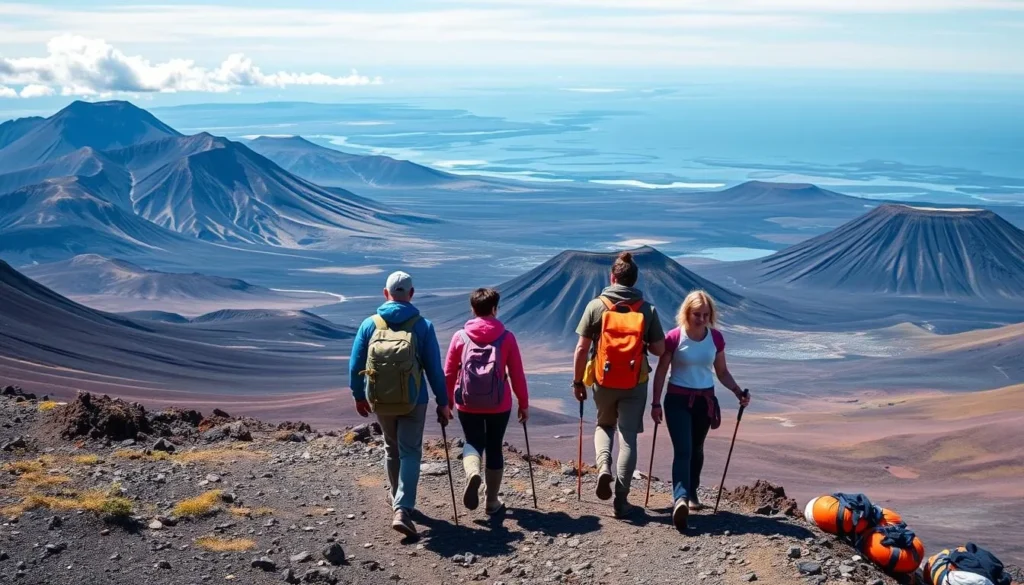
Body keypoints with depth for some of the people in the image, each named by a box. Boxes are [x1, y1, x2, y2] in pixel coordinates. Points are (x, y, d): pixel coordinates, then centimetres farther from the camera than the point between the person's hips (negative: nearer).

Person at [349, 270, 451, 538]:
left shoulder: (369, 324, -3)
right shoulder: (423, 325, -8)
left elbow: (355, 365, 1)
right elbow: (434, 368, -6)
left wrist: (358, 396, 16)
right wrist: (443, 403, 3)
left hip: (379, 402, 3)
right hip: (413, 401, -2)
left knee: (391, 450, 21)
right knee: (410, 453, 3)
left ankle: (398, 501, 36)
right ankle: (402, 509, -12)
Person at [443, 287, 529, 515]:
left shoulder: (460, 337, -2)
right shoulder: (506, 337, -4)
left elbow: (449, 373, 2)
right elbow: (517, 374, -2)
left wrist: (447, 402, 15)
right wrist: (524, 403, 8)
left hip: (467, 404, 0)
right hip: (499, 405, 0)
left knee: (473, 443, 15)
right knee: (494, 448, 13)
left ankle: (472, 474, -18)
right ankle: (492, 502, 20)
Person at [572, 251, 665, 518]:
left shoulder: (596, 306, -5)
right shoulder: (648, 310, -3)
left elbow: (582, 348, -6)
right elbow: (659, 349, -1)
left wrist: (577, 381, 4)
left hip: (603, 381, 0)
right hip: (635, 383, 0)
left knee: (604, 425, 24)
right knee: (628, 438, 6)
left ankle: (603, 465, -3)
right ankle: (620, 500, 6)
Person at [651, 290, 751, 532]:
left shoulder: (716, 338, -2)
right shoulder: (674, 337, -12)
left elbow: (722, 371, 9)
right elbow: (661, 371, -5)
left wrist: (738, 392, -5)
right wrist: (656, 403, -6)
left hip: (705, 400, 4)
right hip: (677, 400, -4)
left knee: (696, 449, 16)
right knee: (682, 450, -17)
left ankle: (692, 493, 32)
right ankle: (680, 499, -29)